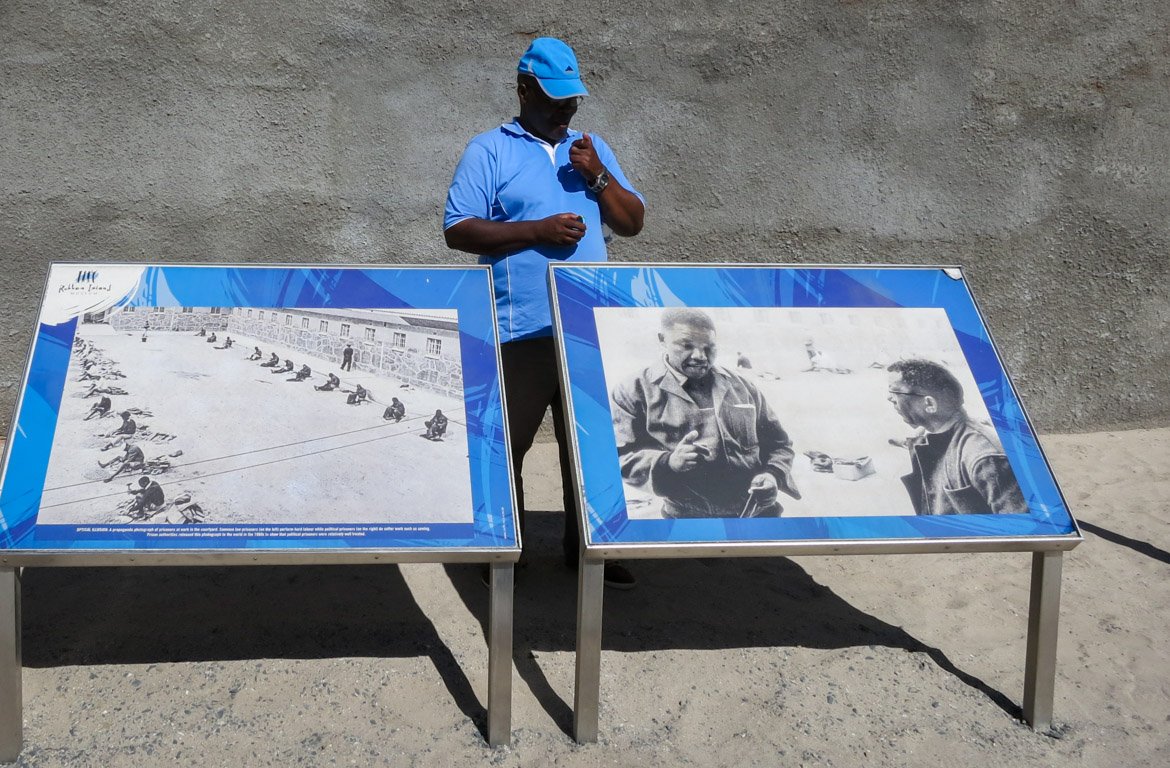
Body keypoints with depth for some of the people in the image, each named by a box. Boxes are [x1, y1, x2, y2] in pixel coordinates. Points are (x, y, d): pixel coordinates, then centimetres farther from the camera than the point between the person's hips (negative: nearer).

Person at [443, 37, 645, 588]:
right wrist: (537, 231, -15)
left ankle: (585, 545, 22)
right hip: (520, 330, -4)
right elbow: (457, 231, -7)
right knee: (509, 442, 4)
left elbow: (633, 223, 12)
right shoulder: (489, 151, 0)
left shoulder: (592, 149, 16)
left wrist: (598, 176, -4)